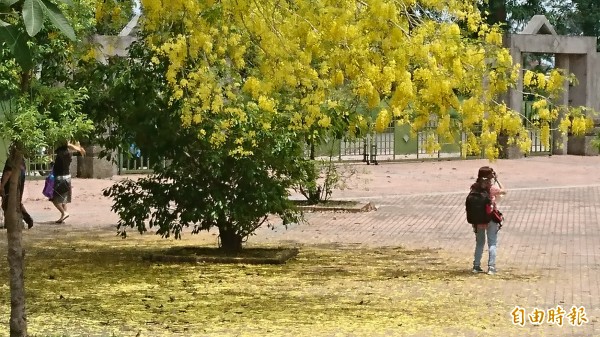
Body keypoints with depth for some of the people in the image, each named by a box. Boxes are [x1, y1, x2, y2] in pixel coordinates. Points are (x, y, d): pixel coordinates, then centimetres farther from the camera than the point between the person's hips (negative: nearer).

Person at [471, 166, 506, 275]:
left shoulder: (475, 188, -5)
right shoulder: (491, 188, -14)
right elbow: (503, 191, 1)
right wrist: (497, 180, 5)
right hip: (490, 218, -3)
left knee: (479, 243, 17)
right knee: (492, 243, 5)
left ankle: (476, 266, 17)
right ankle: (491, 267, -3)